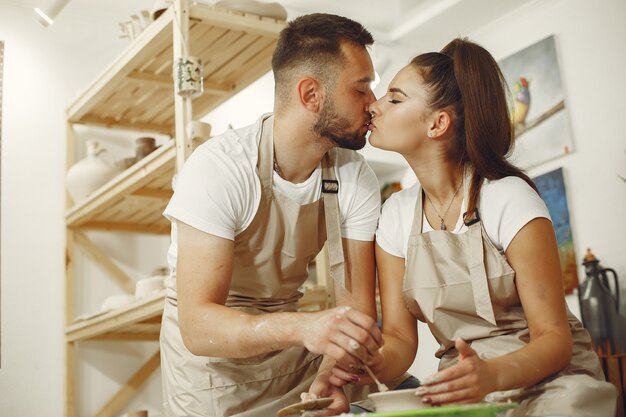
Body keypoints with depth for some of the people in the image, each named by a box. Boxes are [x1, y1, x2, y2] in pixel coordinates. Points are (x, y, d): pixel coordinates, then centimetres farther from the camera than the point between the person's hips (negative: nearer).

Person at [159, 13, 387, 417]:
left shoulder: (356, 180, -11)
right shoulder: (218, 168, -24)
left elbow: (356, 305, -11)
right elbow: (198, 326, -29)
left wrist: (331, 375, -30)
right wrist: (302, 327, -44)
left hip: (295, 362, 3)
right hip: (211, 356, -3)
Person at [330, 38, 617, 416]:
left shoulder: (509, 200, -15)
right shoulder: (396, 215, 1)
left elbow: (554, 338, -14)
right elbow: (399, 337, 1)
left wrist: (491, 375, -35)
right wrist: (370, 364, -22)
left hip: (548, 381, -2)